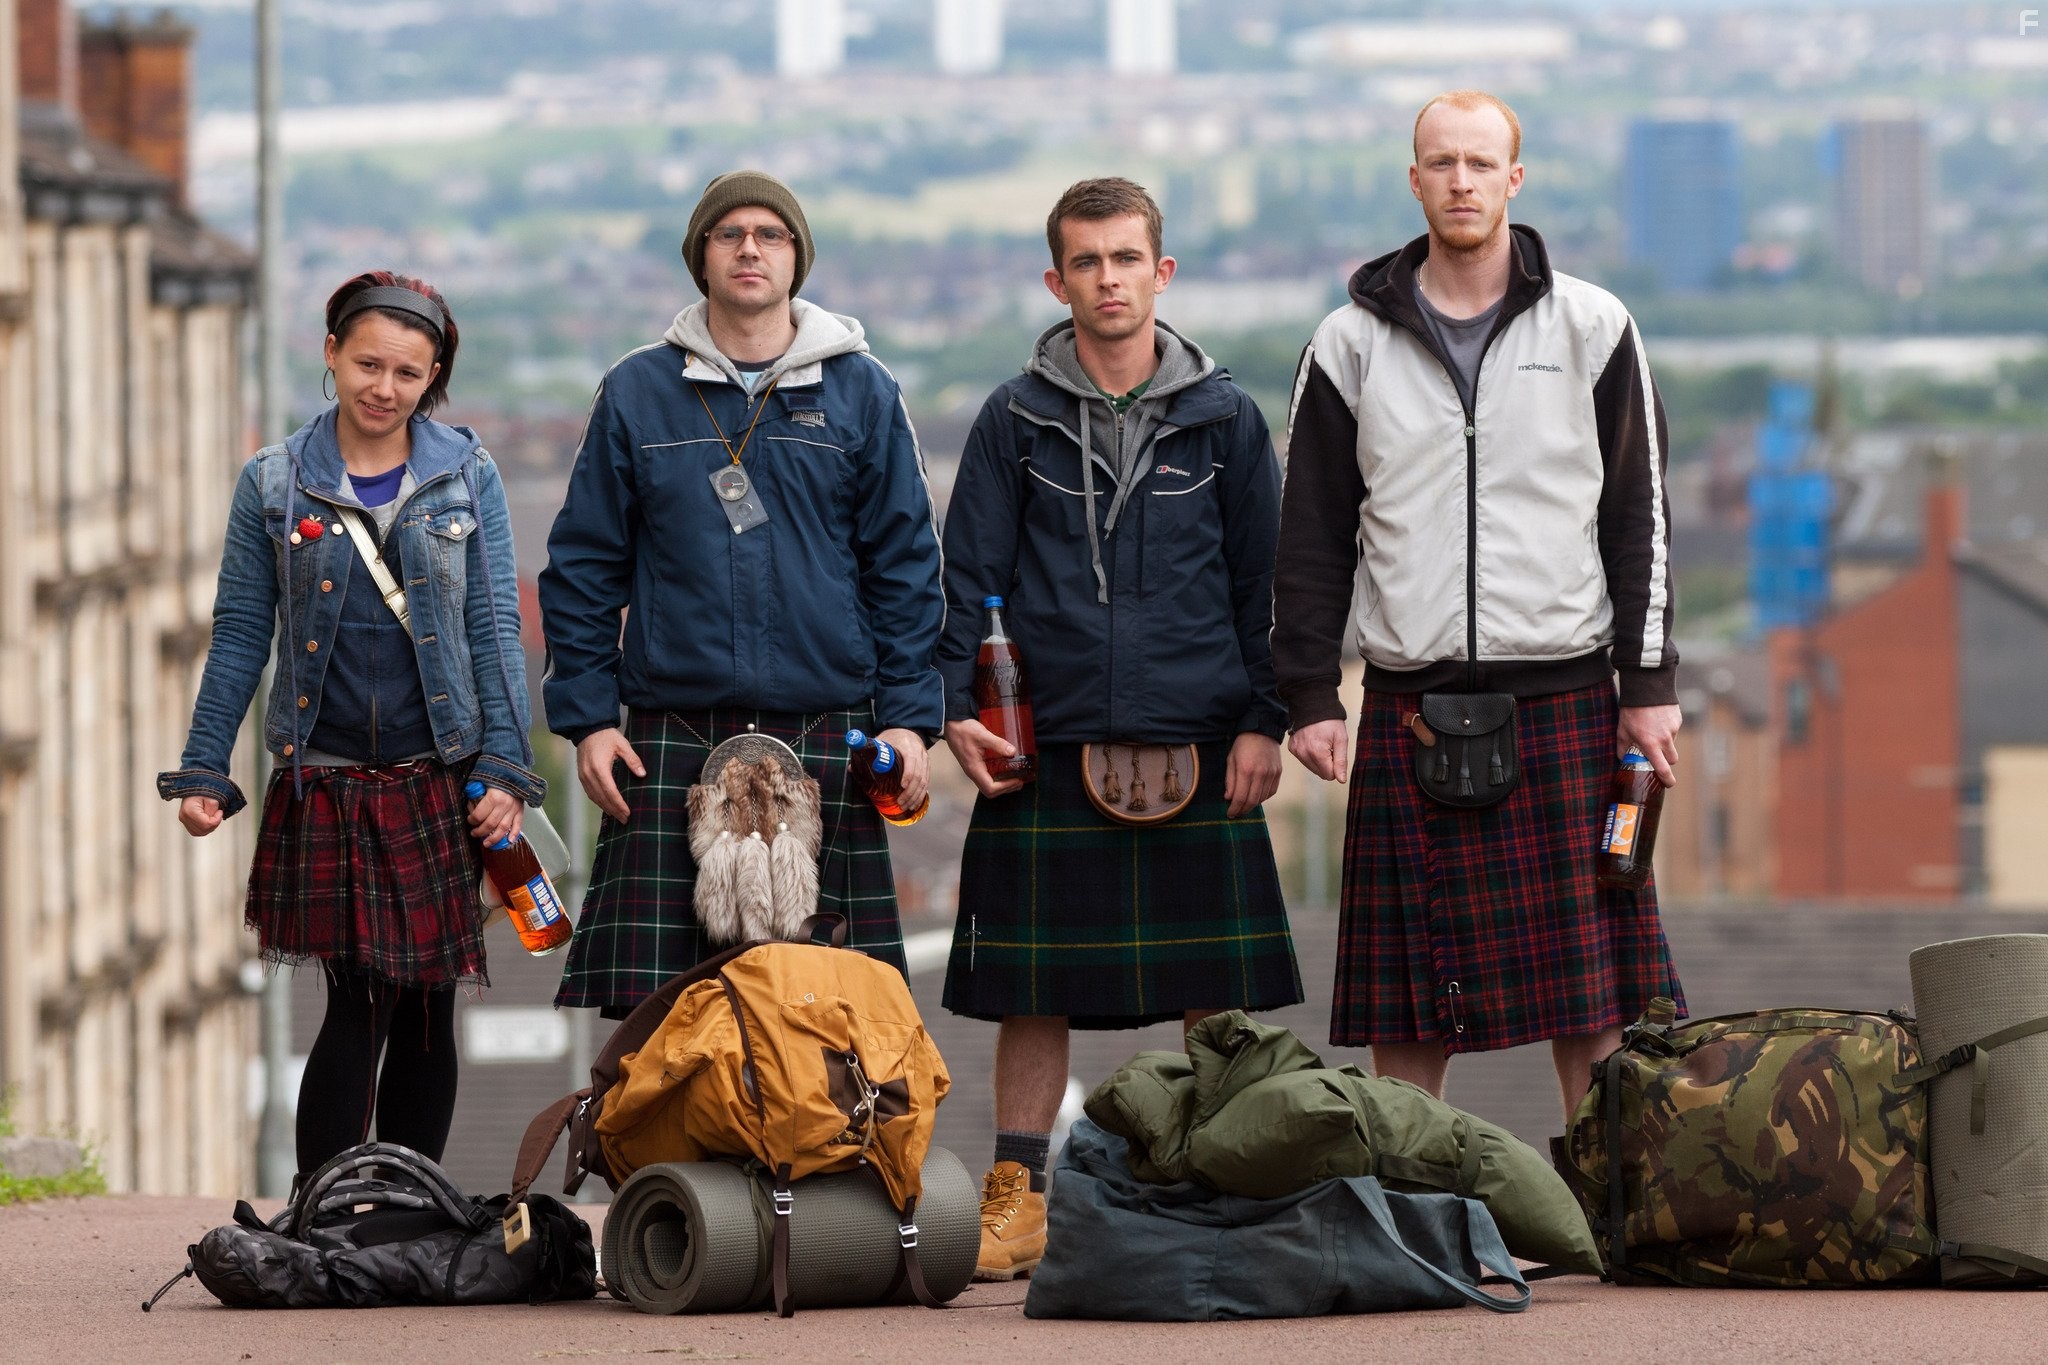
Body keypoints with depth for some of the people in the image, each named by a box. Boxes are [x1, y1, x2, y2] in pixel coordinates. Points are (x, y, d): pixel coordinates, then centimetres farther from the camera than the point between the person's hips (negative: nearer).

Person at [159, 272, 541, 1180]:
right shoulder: (275, 484, 5)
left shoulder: (466, 477, 6)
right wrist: (201, 773, 3)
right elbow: (240, 634, 7)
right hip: (327, 782, -1)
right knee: (363, 1001, -9)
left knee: (427, 1003, 4)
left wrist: (506, 768, -3)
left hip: (439, 780, 1)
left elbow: (494, 627, 4)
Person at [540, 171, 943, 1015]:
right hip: (671, 742, 0)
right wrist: (586, 718, 0)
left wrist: (908, 716, -1)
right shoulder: (637, 393, 7)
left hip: (824, 740, 0)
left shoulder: (860, 393, 8)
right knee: (654, 1007, -5)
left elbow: (905, 563, 8)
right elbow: (582, 567, 9)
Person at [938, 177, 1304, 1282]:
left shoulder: (1222, 417, 7)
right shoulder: (1016, 420, 6)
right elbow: (968, 573, 7)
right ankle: (1017, 1202, 9)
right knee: (1034, 985, 2)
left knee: (1215, 987, 1)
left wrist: (1263, 721, 1)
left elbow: (1262, 578, 8)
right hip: (1048, 746, 0)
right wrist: (956, 707, -4)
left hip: (1198, 745, 0)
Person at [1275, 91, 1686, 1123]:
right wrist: (1310, 696, 2)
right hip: (1410, 709, 1)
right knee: (1407, 996, 1)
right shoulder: (1352, 346, 7)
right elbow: (1311, 535, 9)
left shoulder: (1592, 330, 5)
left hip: (1562, 699, -1)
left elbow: (1638, 518, 6)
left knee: (1586, 979, -2)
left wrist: (1649, 685, 0)